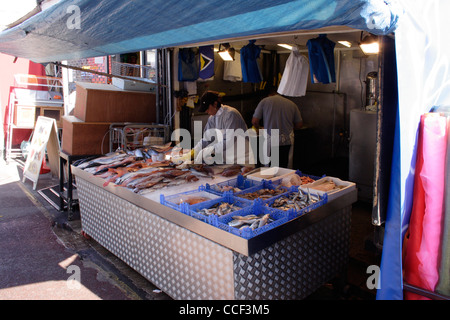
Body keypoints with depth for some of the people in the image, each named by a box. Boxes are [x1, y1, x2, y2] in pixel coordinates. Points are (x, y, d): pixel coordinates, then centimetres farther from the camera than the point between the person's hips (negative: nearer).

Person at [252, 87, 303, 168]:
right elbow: (299, 124, 10)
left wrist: (258, 128, 17)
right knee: (285, 168, 11)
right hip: (288, 142, 2)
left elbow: (254, 121, -3)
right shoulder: (292, 104, 7)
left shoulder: (264, 102, 0)